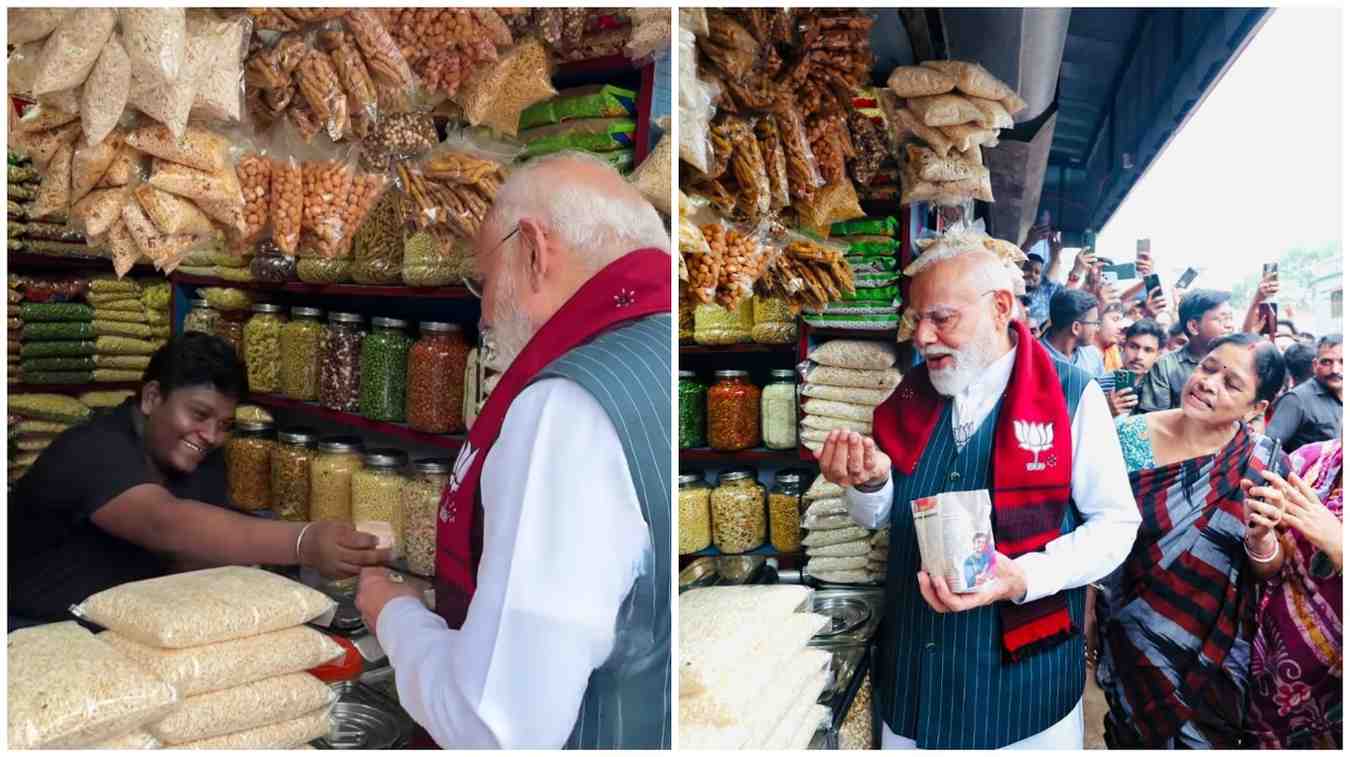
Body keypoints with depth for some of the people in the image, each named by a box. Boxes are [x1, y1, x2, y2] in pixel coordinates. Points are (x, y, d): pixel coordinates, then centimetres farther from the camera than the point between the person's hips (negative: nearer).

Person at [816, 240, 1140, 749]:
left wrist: (1024, 577, -23)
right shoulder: (913, 393, 2)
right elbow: (877, 519, 9)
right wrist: (870, 481, -14)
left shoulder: (1071, 395, -12)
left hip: (1023, 673, -3)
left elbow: (1115, 523, -8)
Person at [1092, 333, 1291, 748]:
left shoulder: (1265, 463, -11)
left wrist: (1261, 537, -25)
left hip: (1214, 653, 0)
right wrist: (1086, 620, -4)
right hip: (1128, 642, 1)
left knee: (1202, 738, 18)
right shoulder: (1128, 434, -12)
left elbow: (1269, 573, -4)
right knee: (1128, 737, 20)